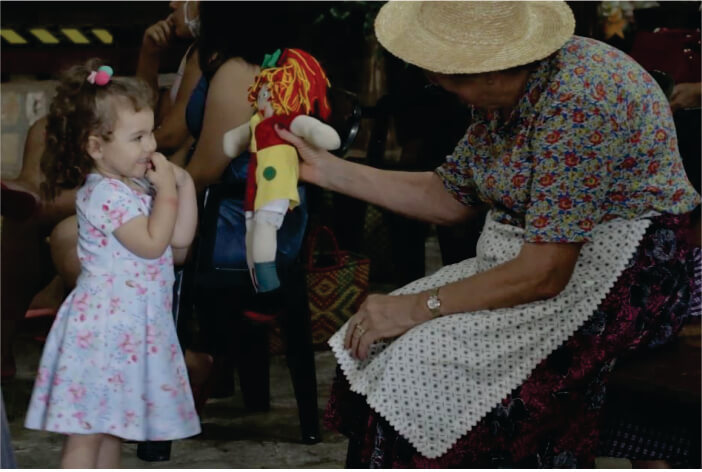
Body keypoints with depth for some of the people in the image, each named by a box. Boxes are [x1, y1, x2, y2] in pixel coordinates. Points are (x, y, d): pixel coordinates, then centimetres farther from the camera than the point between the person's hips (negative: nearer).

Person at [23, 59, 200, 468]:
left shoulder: (138, 186, 11)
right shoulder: (105, 194, -17)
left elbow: (180, 239, 10)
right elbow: (151, 243, -24)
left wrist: (184, 184, 3)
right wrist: (166, 191, -15)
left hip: (130, 327, 9)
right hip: (104, 325, -9)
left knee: (111, 422, 16)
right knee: (86, 432, -4)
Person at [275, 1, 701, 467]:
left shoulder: (576, 98, -26)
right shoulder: (503, 91, 2)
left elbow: (544, 274, -25)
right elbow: (449, 198, 13)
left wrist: (418, 307, -19)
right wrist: (328, 170, 8)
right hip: (536, 257, 9)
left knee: (426, 363, -22)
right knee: (382, 343, -6)